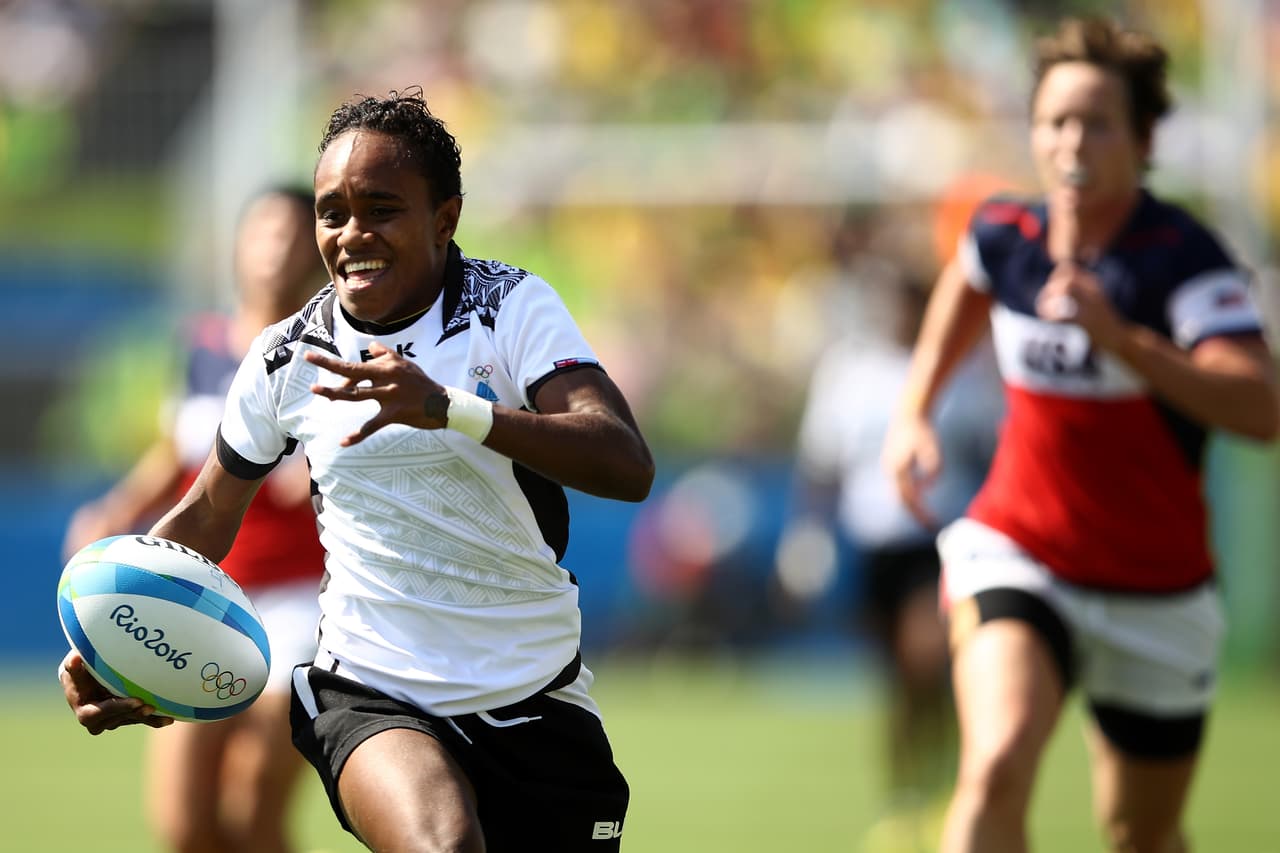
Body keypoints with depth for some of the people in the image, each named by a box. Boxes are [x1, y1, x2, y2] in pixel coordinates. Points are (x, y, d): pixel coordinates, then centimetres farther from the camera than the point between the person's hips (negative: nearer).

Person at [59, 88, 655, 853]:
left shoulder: (513, 308, -7)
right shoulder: (287, 357, 1)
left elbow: (628, 467, -22)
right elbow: (205, 518, 15)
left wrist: (450, 408, -37)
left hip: (535, 701, 1)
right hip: (370, 696, -1)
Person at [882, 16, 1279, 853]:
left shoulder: (1185, 259, -19)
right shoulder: (1004, 234, -5)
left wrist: (1118, 337, -41)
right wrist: (913, 412, 13)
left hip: (1155, 591, -1)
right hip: (1016, 556, 1)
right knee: (998, 768, -27)